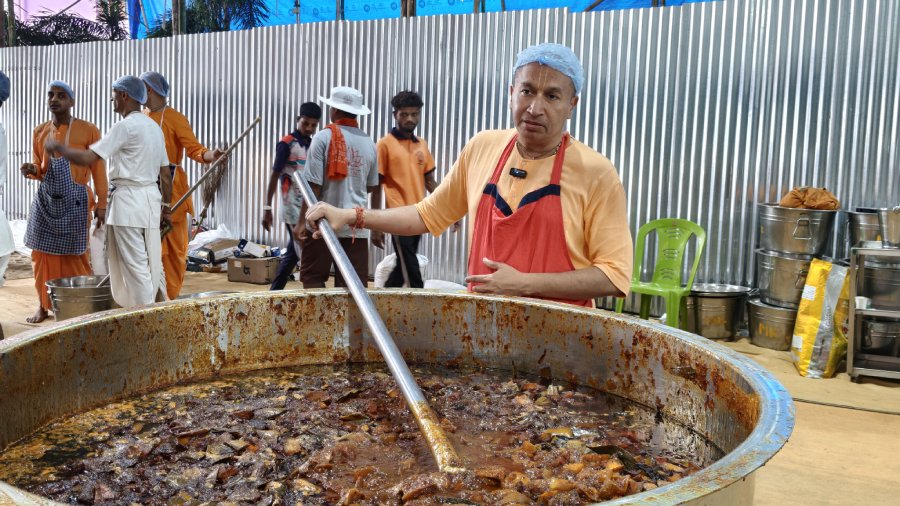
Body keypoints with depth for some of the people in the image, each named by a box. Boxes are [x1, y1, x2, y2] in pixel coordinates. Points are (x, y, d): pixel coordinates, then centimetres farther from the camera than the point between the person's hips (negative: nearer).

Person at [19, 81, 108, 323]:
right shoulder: (39, 132, 10)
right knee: (42, 253, 5)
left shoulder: (88, 130, -4)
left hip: (76, 199, -4)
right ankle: (43, 305, 15)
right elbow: (39, 168, 19)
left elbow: (98, 169, -4)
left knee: (75, 255, -2)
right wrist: (32, 170, -5)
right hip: (45, 198, 5)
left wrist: (101, 203, -8)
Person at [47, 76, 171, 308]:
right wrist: (166, 207, 19)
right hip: (151, 197, 8)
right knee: (153, 262, 13)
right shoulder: (154, 126, 13)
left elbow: (88, 157, -15)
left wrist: (58, 147, 1)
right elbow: (165, 173, 14)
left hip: (128, 200, -8)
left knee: (135, 265, -3)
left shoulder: (125, 126, -12)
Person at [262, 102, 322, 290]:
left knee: (293, 254, 12)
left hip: (309, 207, 7)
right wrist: (267, 207, -10)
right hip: (293, 208, -7)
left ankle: (274, 292, 22)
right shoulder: (286, 143, -6)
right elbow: (274, 176, -7)